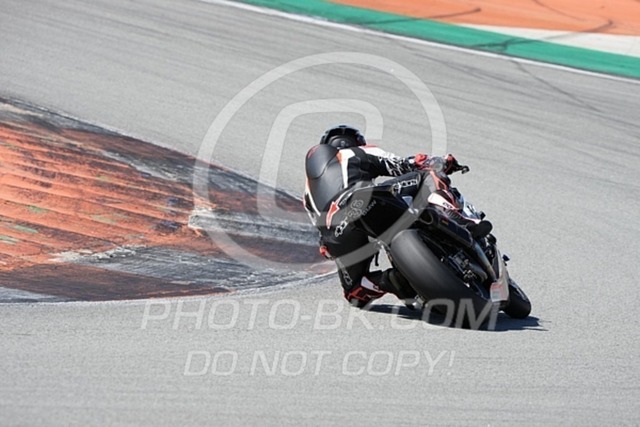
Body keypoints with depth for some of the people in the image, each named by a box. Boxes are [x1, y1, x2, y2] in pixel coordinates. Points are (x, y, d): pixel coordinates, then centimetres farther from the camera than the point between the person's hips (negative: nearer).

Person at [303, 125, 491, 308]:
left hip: (335, 238, 4)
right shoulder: (357, 154, 28)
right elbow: (402, 165, 19)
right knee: (429, 177, 5)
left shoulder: (310, 189, 39)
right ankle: (454, 221, -23)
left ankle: (389, 280, -7)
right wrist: (444, 163, 27)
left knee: (356, 293, 25)